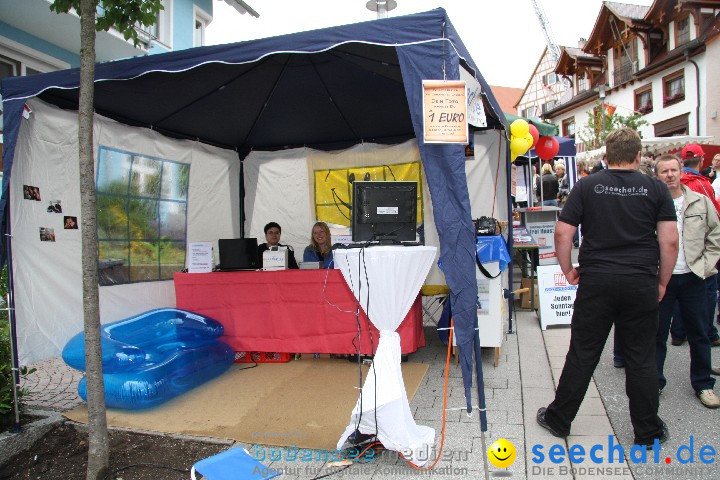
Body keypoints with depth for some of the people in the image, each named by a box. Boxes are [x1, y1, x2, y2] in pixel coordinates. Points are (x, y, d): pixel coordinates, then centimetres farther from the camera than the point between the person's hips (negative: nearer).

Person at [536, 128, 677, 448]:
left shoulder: (587, 186, -1)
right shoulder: (656, 188, 1)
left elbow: (562, 233, -6)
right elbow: (669, 241, -3)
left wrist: (568, 270, 7)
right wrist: (663, 282, 8)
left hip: (596, 281, 0)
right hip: (641, 284, 1)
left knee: (582, 355, 8)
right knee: (642, 359, 12)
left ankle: (558, 420, 20)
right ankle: (648, 432, 25)